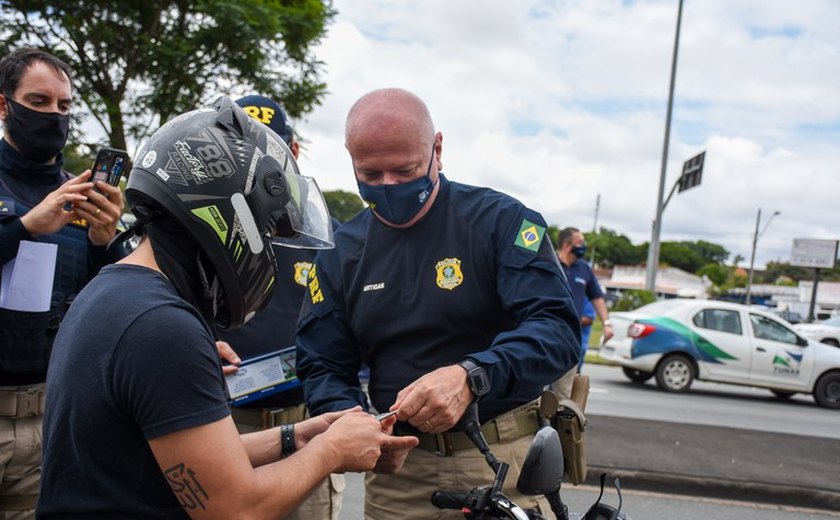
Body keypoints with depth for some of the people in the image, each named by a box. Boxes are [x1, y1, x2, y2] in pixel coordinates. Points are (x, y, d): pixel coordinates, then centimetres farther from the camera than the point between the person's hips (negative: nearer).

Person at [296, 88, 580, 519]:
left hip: (503, 459, -2)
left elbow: (558, 329, -18)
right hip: (397, 467, 3)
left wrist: (471, 377, -35)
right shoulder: (340, 252, 3)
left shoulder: (500, 220, -9)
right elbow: (322, 367, 5)